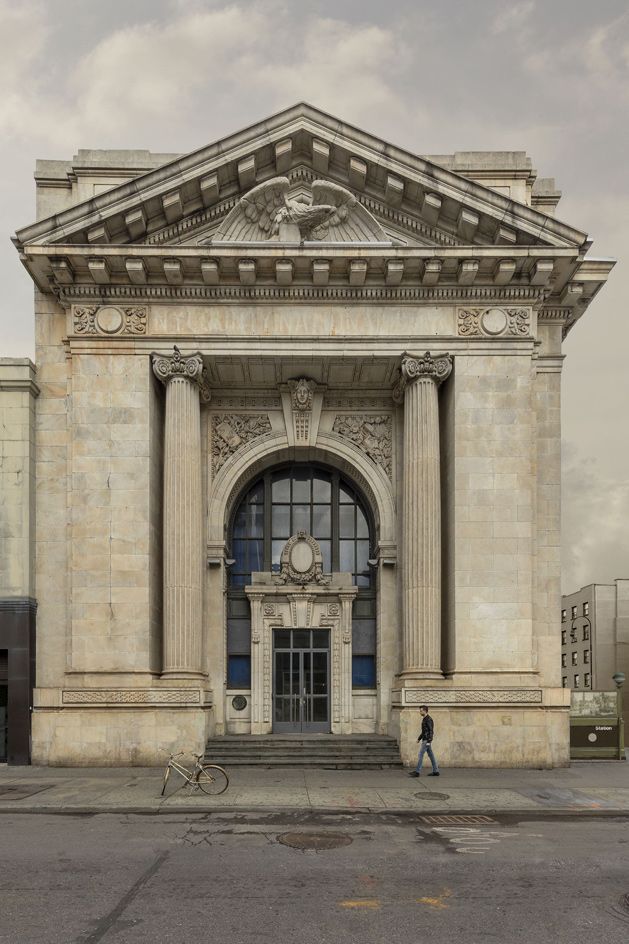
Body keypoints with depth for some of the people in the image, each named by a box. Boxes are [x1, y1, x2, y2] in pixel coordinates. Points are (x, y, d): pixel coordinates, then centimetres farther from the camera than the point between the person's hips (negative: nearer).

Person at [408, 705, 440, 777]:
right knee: (431, 755, 10)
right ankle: (436, 771, 13)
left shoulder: (428, 719, -15)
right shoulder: (424, 719, 16)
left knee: (420, 755, -9)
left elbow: (431, 731, -19)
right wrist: (419, 738, 21)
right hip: (424, 740, 10)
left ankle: (417, 772, -9)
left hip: (426, 740, -10)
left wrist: (429, 741, -24)